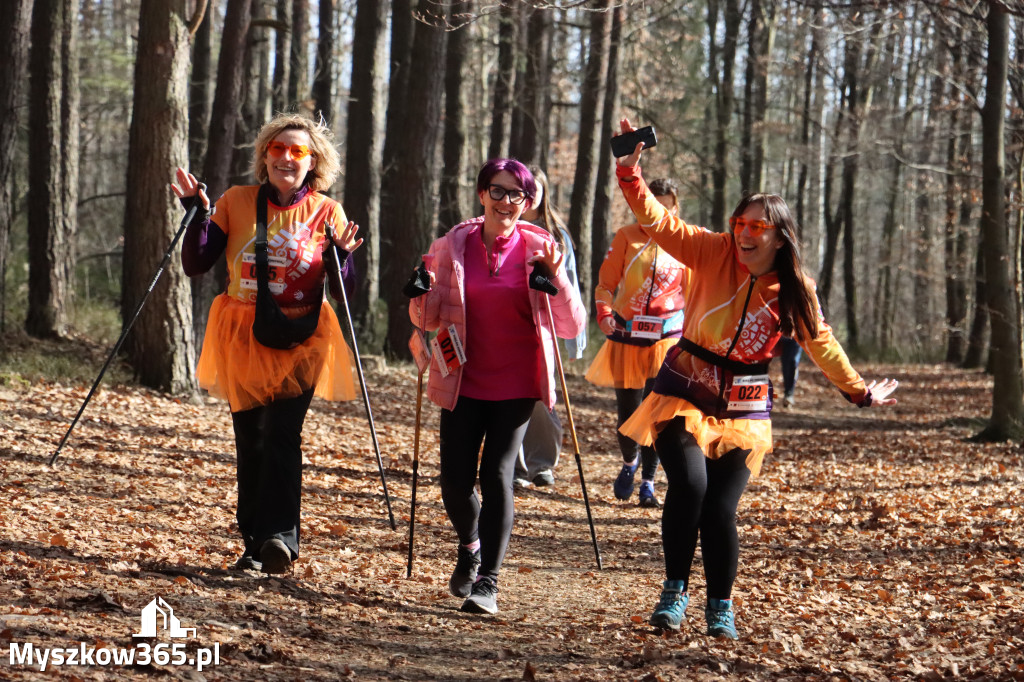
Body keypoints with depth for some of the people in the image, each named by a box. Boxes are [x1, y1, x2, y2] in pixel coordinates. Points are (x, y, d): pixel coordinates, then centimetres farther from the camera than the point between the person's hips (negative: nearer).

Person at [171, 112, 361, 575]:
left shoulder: (327, 213, 2)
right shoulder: (236, 202, 4)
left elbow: (342, 291, 2)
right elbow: (195, 265, 3)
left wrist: (340, 257, -17)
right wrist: (197, 213, -9)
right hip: (243, 338, 2)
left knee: (282, 434, -18)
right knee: (250, 442, 4)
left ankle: (280, 536, -24)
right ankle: (255, 544, 11)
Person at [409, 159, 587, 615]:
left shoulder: (538, 251, -2)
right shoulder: (452, 246, 1)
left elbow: (572, 326, -3)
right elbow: (428, 318, 8)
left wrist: (556, 280, -18)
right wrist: (422, 292, -13)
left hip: (516, 384, -2)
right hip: (463, 380, 2)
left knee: (497, 473, -12)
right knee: (455, 478, 0)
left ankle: (487, 583, -6)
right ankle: (470, 548, 32)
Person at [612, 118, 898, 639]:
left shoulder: (792, 289, -2)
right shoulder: (714, 252, -6)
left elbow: (821, 343, 12)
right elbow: (659, 222, -13)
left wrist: (859, 392, 17)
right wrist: (631, 174, -25)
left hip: (742, 410, 1)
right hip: (684, 395, -1)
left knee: (720, 509, -6)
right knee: (689, 484, -22)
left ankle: (720, 606, 14)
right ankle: (674, 591, -3)